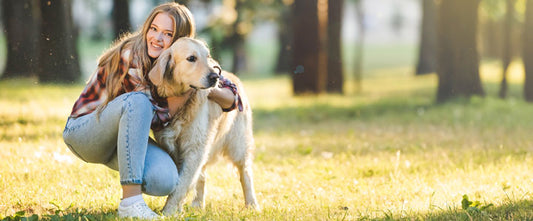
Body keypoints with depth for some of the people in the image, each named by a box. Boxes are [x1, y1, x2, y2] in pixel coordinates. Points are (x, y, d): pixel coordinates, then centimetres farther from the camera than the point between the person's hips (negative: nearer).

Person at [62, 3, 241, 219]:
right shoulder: (131, 56, -21)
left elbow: (233, 98, -2)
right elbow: (155, 119, -22)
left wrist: (209, 89, -22)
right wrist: (187, 89, -32)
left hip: (122, 138, 5)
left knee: (165, 180, -28)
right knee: (137, 101, -37)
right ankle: (130, 202, -36)